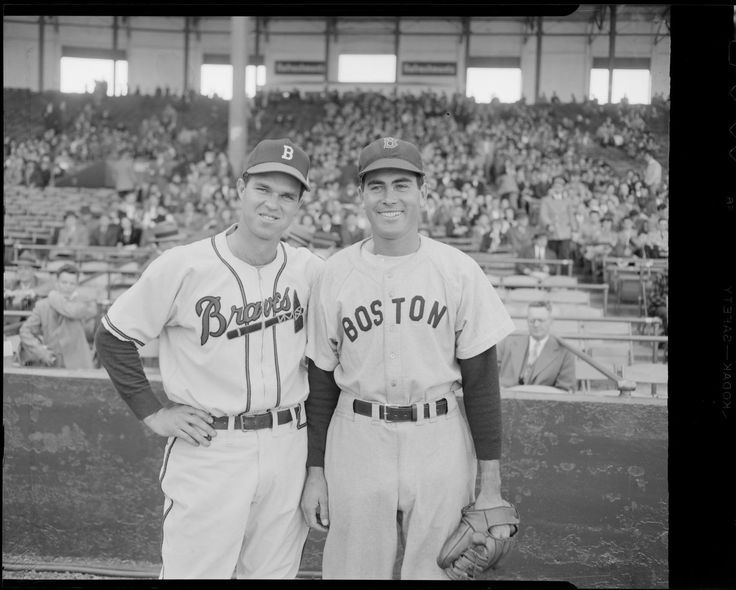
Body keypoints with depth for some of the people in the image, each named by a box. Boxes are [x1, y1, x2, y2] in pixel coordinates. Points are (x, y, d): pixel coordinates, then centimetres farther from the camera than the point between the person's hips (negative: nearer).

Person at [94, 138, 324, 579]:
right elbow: (113, 338, -2)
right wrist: (153, 413, -5)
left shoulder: (310, 270, 1)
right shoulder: (183, 266, -11)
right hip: (208, 450, -4)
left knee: (275, 571, 15)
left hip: (288, 446, 4)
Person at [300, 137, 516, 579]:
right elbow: (321, 381, 6)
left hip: (439, 443, -1)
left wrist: (491, 485, -2)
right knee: (353, 569, 10)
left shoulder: (459, 271, -4)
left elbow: (481, 381, -1)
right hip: (357, 440, 1)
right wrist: (315, 471, 6)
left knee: (433, 570, 9)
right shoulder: (336, 272, 0)